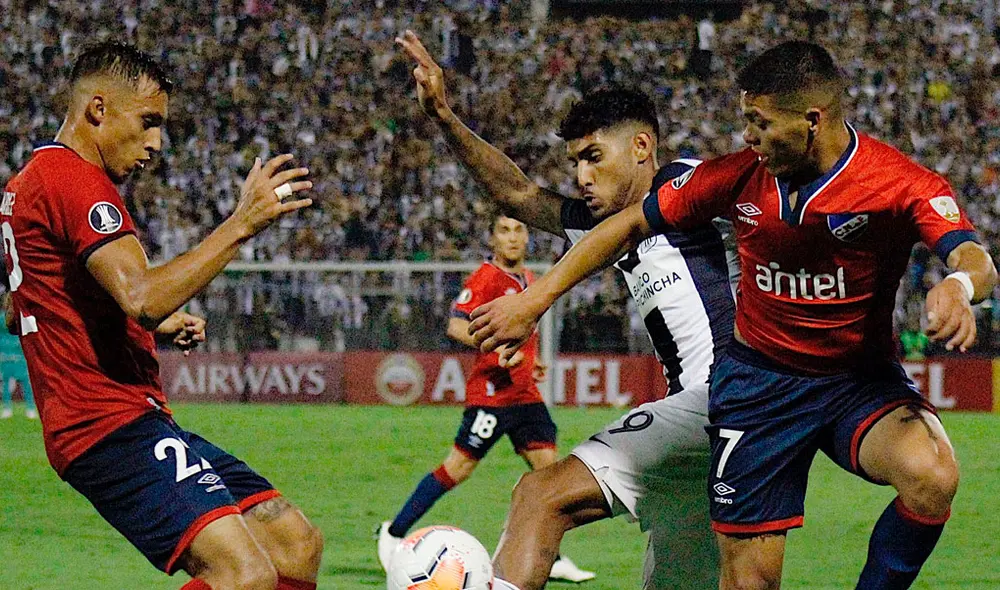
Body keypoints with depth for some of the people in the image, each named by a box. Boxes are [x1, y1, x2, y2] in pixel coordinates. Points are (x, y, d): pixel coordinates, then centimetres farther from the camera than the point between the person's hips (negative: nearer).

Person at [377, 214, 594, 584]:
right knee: (459, 466, -5)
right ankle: (394, 533, 8)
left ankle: (549, 559, 4)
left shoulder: (527, 279, 15)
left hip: (525, 393, 8)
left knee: (548, 465, -1)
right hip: (492, 390, -8)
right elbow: (456, 326, -20)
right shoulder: (486, 277, -11)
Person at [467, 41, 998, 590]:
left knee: (932, 477, -33)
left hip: (861, 381, -2)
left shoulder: (901, 184, -17)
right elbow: (632, 224, 4)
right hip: (757, 377, 2)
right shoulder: (739, 175, -8)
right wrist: (534, 298, 3)